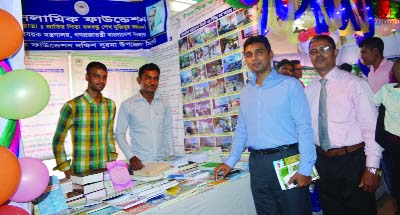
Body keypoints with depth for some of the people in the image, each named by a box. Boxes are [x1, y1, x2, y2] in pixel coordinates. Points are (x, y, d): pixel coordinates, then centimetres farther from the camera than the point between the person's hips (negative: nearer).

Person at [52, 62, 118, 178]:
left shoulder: (110, 105, 3)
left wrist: (113, 162, 8)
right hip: (81, 173, -4)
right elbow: (58, 141, -5)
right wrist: (67, 171, -8)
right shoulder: (72, 106, -11)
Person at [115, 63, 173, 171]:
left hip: (162, 161, 3)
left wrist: (171, 157, 5)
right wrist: (131, 157, -12)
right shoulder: (127, 105, -4)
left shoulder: (164, 104, 5)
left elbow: (168, 132, 10)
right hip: (139, 162, -2)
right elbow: (119, 133, -1)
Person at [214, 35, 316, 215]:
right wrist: (230, 162, 13)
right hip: (257, 163, 5)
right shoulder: (246, 92, 11)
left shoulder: (290, 85, -4)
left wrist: (305, 169, -14)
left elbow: (304, 127, -9)